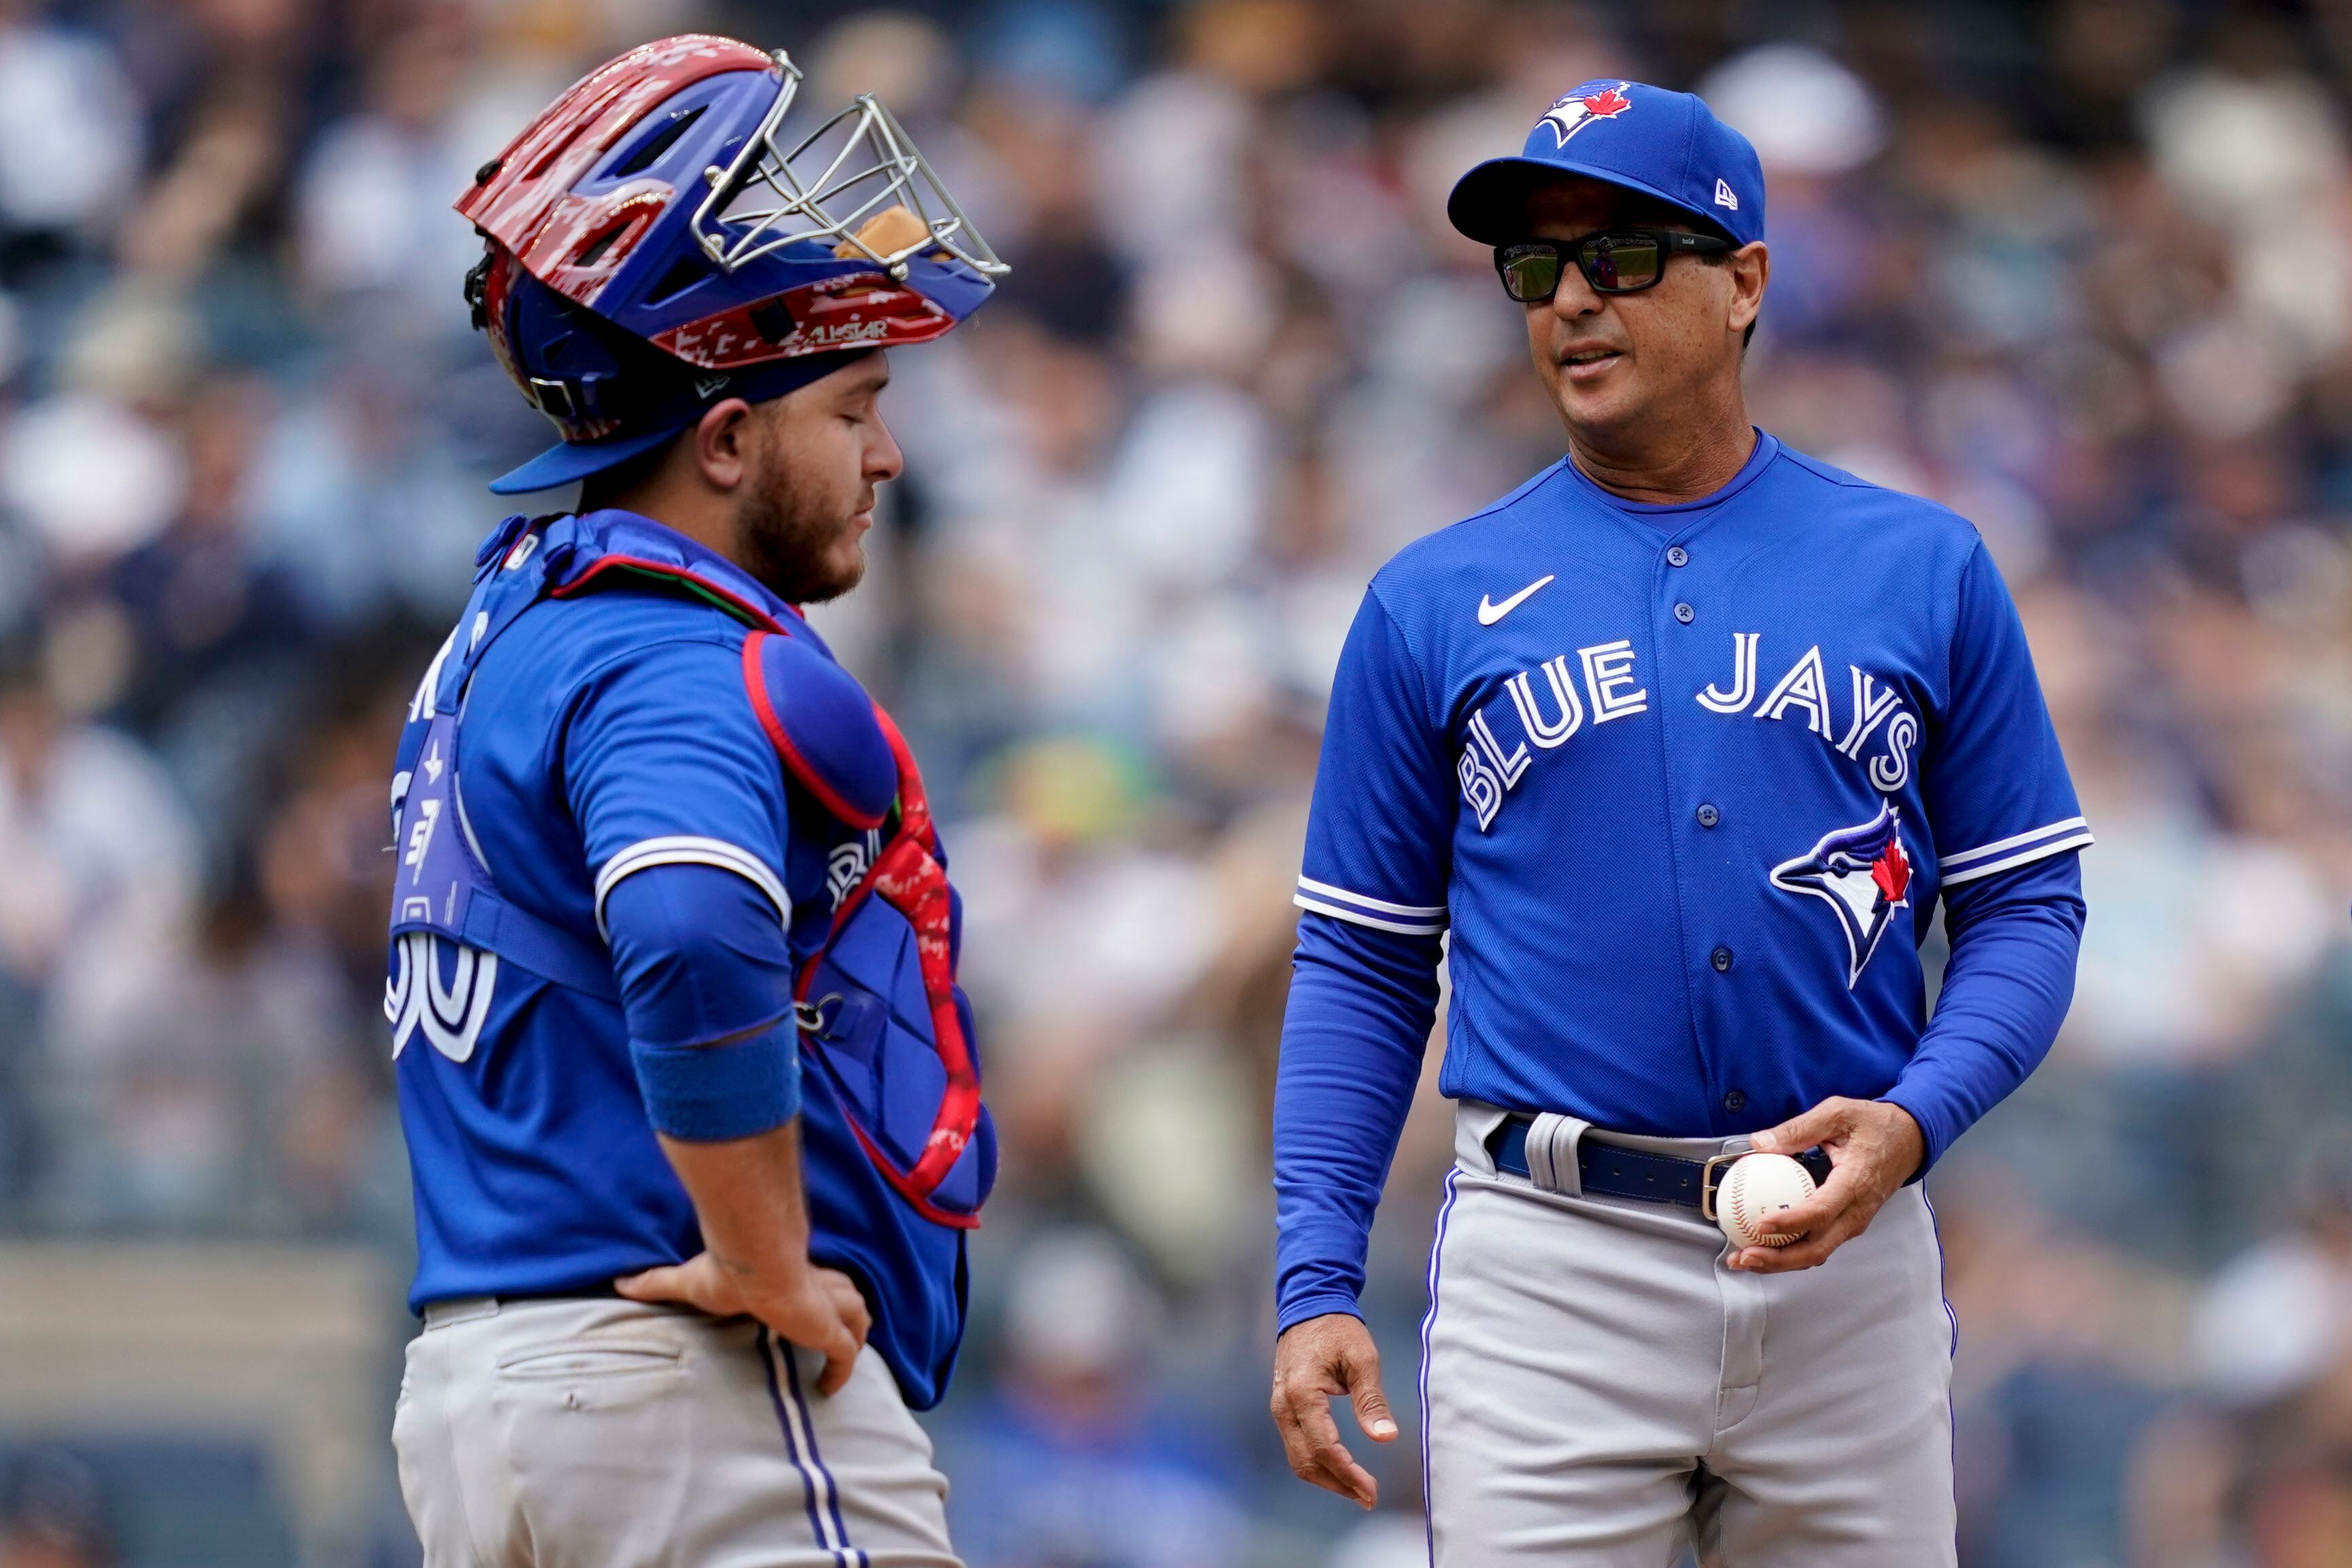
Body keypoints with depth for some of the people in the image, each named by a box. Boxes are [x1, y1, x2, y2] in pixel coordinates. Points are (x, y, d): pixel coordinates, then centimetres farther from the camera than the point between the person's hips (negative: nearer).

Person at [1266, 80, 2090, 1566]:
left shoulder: (1924, 570, 7)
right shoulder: (1433, 604, 7)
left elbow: (2028, 905, 7)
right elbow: (1363, 968, 8)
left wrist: (1911, 1121, -12)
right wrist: (1317, 1285, -3)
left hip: (1848, 1256, 1)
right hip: (1548, 1264, -1)